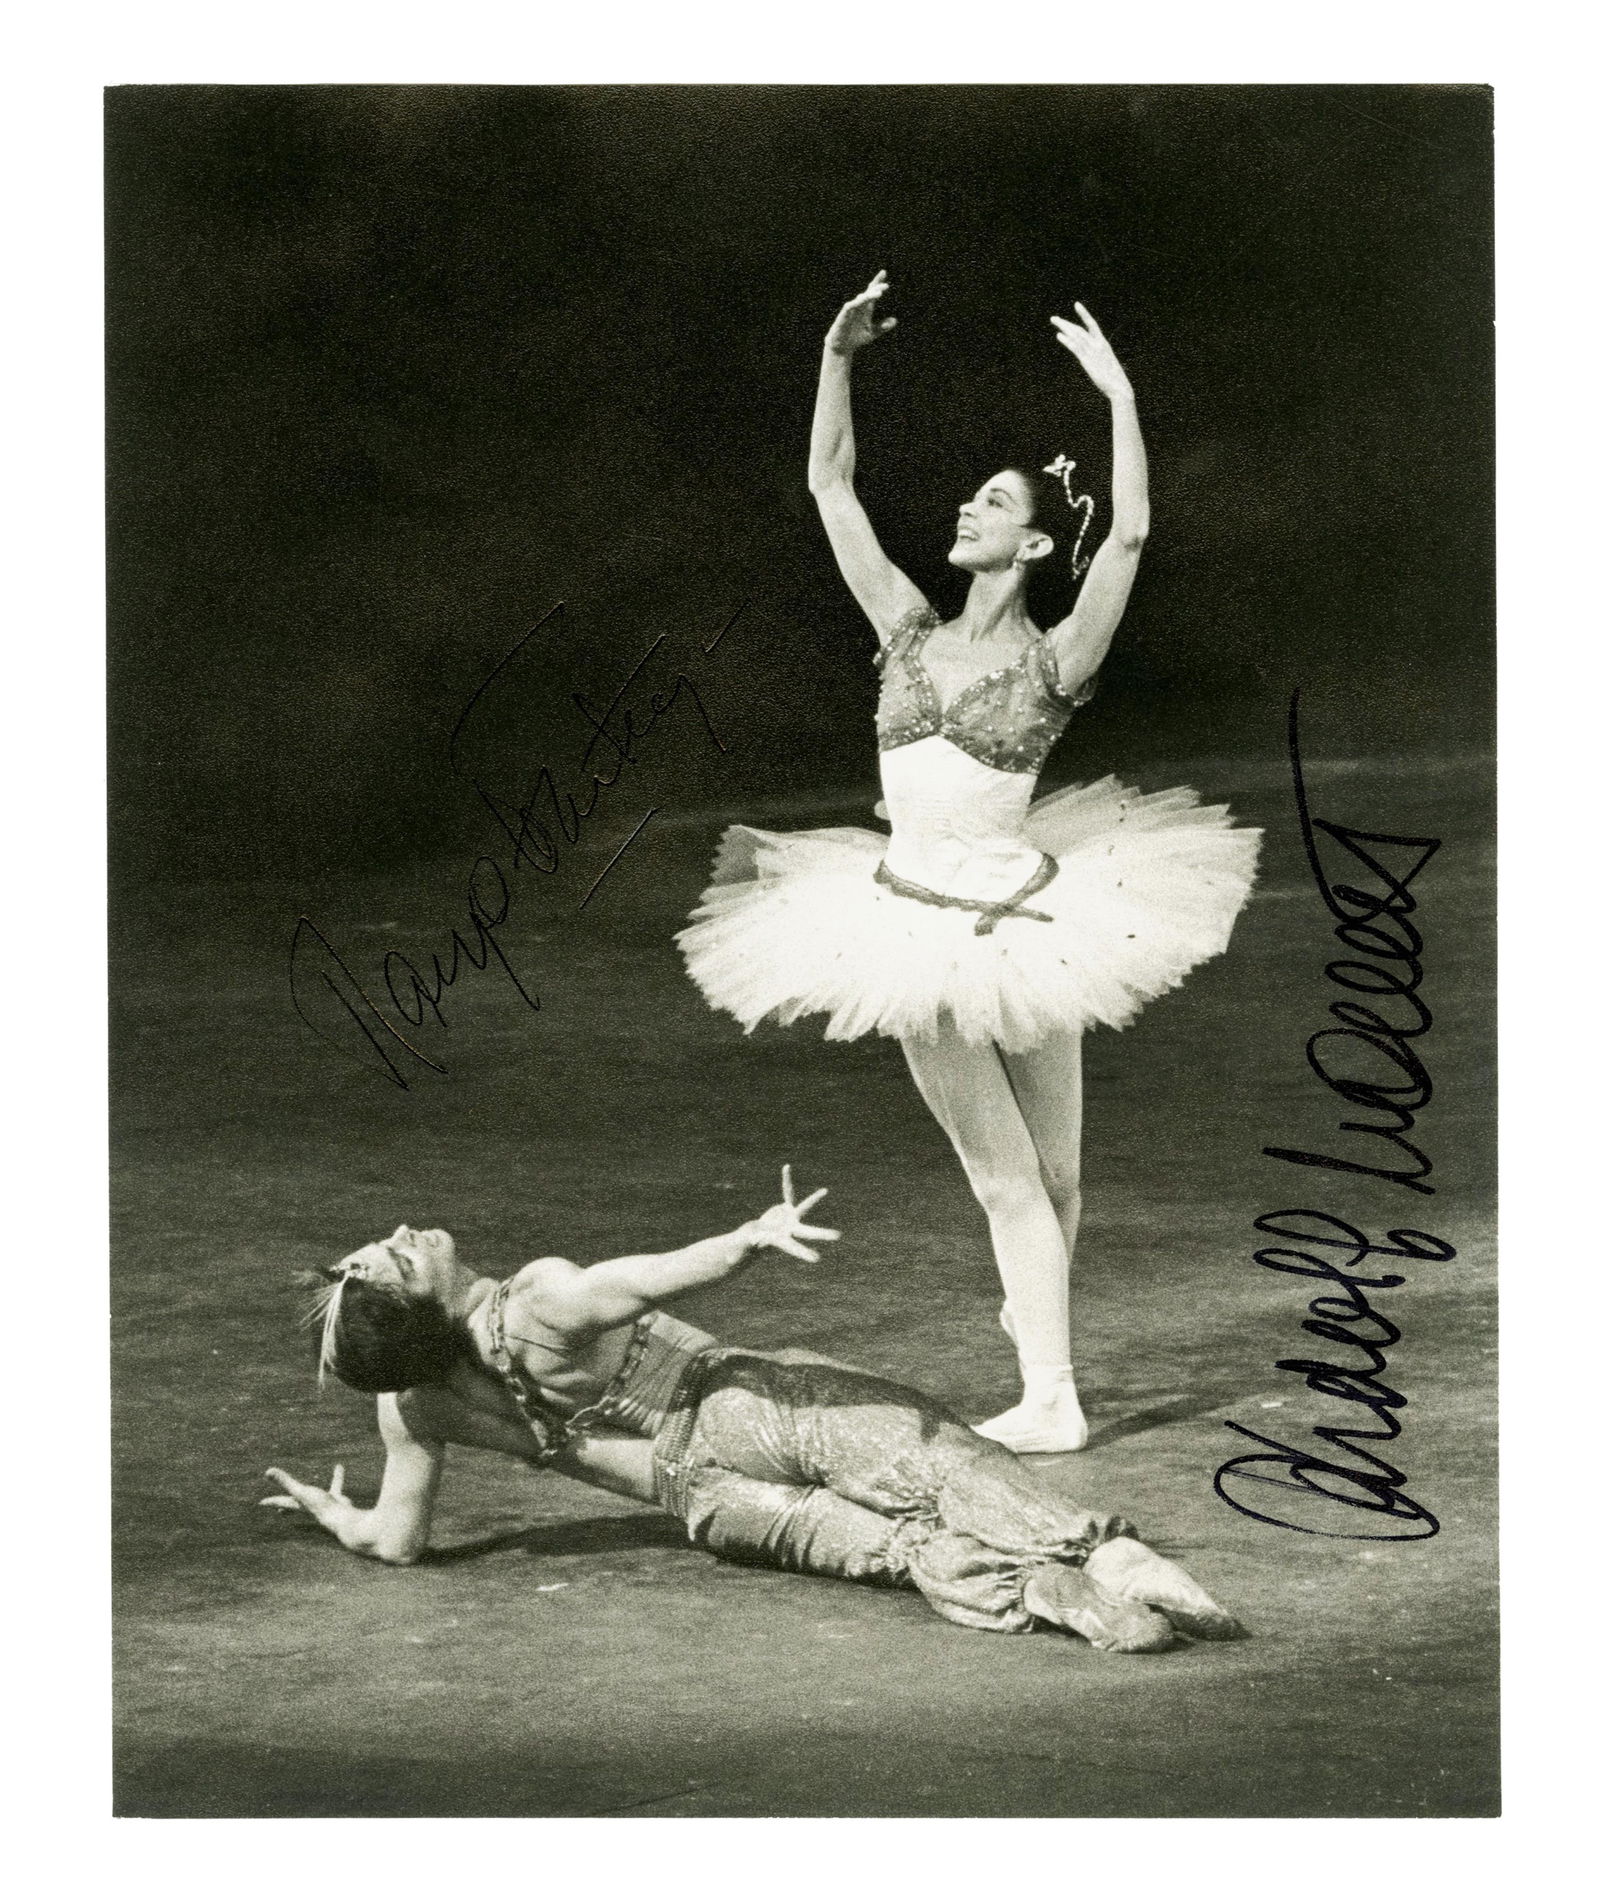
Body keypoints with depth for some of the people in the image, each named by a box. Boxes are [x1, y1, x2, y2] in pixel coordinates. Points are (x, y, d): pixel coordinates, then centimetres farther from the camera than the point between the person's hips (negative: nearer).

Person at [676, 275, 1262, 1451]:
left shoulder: (1054, 661, -4)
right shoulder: (911, 630, 7)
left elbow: (1130, 536, -19)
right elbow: (831, 486, 7)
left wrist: (1120, 399, -22)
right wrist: (839, 361, -1)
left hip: (1020, 923, -3)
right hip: (918, 931, 3)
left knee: (1052, 1174, 6)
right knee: (1004, 1176, 9)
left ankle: (1047, 1357, 20)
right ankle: (1051, 1397, 19)